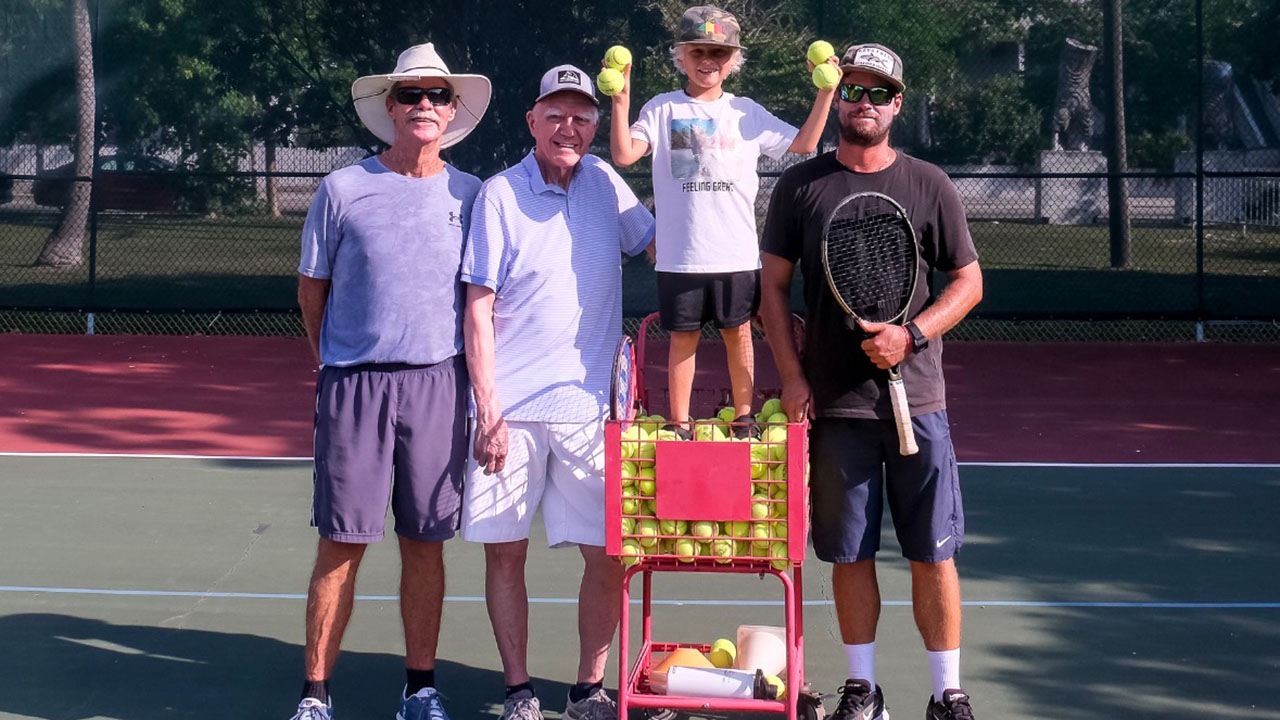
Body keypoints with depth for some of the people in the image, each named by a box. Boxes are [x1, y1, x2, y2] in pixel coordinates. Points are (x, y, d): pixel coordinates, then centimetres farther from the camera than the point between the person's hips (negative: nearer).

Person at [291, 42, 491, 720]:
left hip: (437, 384, 2)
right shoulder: (343, 189, 2)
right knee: (342, 540, -1)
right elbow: (311, 290, 10)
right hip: (354, 381, -1)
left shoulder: (471, 196, 6)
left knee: (425, 542, 6)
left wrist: (474, 374, 11)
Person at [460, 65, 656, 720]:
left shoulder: (604, 182, 7)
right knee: (504, 551, 3)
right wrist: (488, 410, -10)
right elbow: (479, 309, -4)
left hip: (588, 404, 3)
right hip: (510, 408, -2)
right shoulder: (500, 196, -3)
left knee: (608, 555, 1)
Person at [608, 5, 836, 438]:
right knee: (683, 338, 5)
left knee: (739, 334, 8)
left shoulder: (747, 113, 9)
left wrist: (826, 94, 2)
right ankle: (679, 422, 15)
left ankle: (743, 416, 21)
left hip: (737, 255, 2)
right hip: (680, 256, -2)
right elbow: (624, 154, -9)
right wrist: (621, 100, -19)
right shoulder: (663, 109, 3)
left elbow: (803, 143, 9)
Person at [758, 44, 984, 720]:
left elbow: (968, 281, 7)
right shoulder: (800, 185, 5)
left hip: (916, 400, 0)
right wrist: (791, 376, -3)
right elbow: (774, 286, 7)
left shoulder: (930, 185, 4)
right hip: (833, 404, 1)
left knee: (933, 553, 1)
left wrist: (911, 335, -10)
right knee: (849, 554, 6)